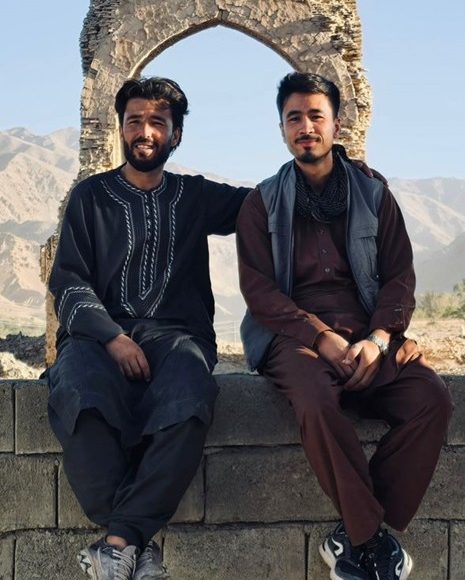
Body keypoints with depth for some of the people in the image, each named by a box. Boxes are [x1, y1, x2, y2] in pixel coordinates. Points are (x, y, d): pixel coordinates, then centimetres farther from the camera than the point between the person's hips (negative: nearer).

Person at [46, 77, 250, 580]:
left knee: (188, 407, -36)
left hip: (175, 332, 1)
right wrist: (112, 337, -12)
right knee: (80, 402, -37)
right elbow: (67, 283, 5)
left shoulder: (195, 196, 20)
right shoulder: (90, 196, 15)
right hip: (100, 332, -1)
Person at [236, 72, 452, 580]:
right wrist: (322, 337, -15)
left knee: (431, 398, -26)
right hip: (294, 334, -2)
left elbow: (400, 276, 8)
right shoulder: (263, 203, 9)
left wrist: (378, 338, -12)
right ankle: (374, 539, -21)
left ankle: (355, 539, -17)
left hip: (367, 336, 3)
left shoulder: (374, 196, 15)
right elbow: (258, 289, -1)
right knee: (317, 403, -36)